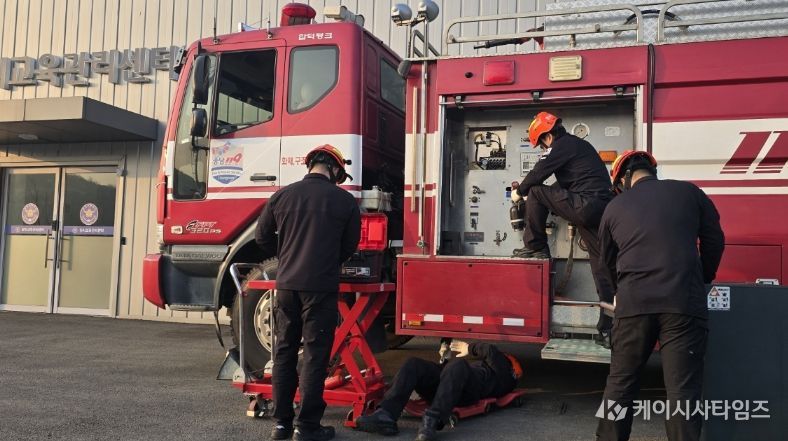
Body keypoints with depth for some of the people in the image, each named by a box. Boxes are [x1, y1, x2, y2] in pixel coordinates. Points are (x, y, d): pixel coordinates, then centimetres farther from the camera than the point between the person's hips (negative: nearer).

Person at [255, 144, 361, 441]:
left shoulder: (283, 195, 2)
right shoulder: (345, 200, -3)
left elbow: (262, 237, 9)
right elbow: (350, 245, 7)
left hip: (286, 284, 3)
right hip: (321, 286, -3)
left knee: (284, 353, 12)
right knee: (315, 355, 3)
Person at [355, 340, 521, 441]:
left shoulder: (505, 373, 24)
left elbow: (491, 352, 6)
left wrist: (470, 348, 14)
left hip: (468, 390, -7)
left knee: (458, 365, -38)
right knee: (414, 364, -20)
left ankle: (432, 421, -53)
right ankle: (385, 415, -40)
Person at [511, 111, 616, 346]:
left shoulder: (562, 145, -2)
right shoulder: (578, 144, 27)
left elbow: (538, 174, -4)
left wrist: (519, 192, 13)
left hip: (585, 206, -9)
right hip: (603, 210, 9)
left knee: (536, 193, 2)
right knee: (602, 268, 5)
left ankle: (535, 247, 8)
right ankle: (608, 330, 4)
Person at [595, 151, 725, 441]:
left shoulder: (615, 207, 14)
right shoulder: (688, 192, 11)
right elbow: (714, 241, 15)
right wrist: (703, 280, 31)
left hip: (633, 304, 1)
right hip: (684, 302, -1)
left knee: (620, 384, 13)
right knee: (682, 390, 2)